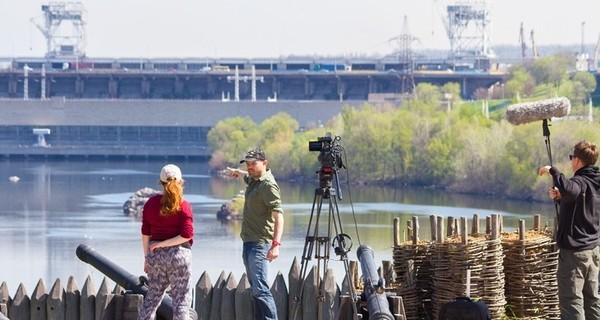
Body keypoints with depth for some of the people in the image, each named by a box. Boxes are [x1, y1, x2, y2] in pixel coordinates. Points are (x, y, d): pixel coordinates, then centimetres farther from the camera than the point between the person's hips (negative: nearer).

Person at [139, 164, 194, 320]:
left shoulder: (151, 203, 3)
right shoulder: (183, 206, -9)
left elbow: (145, 233, 6)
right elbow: (187, 234, -16)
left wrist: (147, 256, 12)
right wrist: (164, 244, -9)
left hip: (155, 255, 4)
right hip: (178, 254, -4)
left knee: (152, 296, 16)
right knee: (181, 299, 1)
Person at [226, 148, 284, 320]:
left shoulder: (268, 185, -15)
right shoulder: (253, 180, 14)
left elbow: (278, 215, -23)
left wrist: (276, 244, -32)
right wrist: (237, 172, 62)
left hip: (260, 243, -10)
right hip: (248, 242, 10)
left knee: (260, 289, -19)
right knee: (256, 288, 10)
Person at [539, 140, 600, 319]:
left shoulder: (581, 182, -16)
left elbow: (569, 189, -42)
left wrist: (552, 170, -28)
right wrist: (560, 198, 10)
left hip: (574, 250, -9)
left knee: (571, 301, -8)